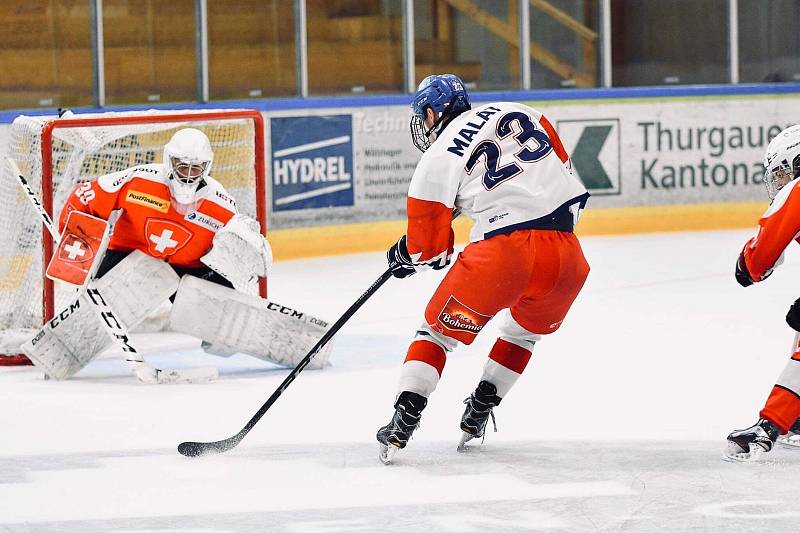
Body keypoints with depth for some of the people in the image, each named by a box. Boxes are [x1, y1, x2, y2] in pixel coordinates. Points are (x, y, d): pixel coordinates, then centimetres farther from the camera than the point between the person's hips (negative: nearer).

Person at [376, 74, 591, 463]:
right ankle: (478, 415, 32)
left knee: (441, 326, 15)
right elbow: (562, 167, 25)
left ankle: (402, 424, 6)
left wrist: (405, 256, 31)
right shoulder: (517, 113, 19)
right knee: (527, 328, 32)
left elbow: (430, 247, 11)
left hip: (503, 250, -4)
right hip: (563, 252, 4)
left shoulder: (438, 157, 6)